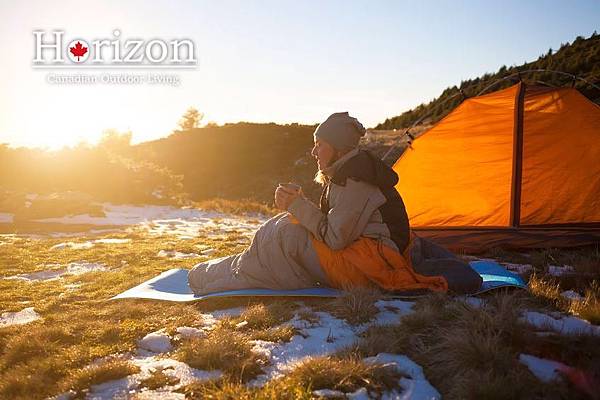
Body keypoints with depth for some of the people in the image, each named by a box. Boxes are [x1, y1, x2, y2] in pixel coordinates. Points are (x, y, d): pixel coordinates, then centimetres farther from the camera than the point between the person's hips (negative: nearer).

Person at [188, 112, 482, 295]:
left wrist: (298, 205, -14)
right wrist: (295, 205, 0)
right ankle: (219, 271, 11)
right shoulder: (346, 172, 12)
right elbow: (330, 225, 13)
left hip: (368, 266, -10)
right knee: (289, 227, 7)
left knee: (285, 234, -16)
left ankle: (214, 279, -2)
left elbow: (334, 238, -20)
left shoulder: (353, 180, -20)